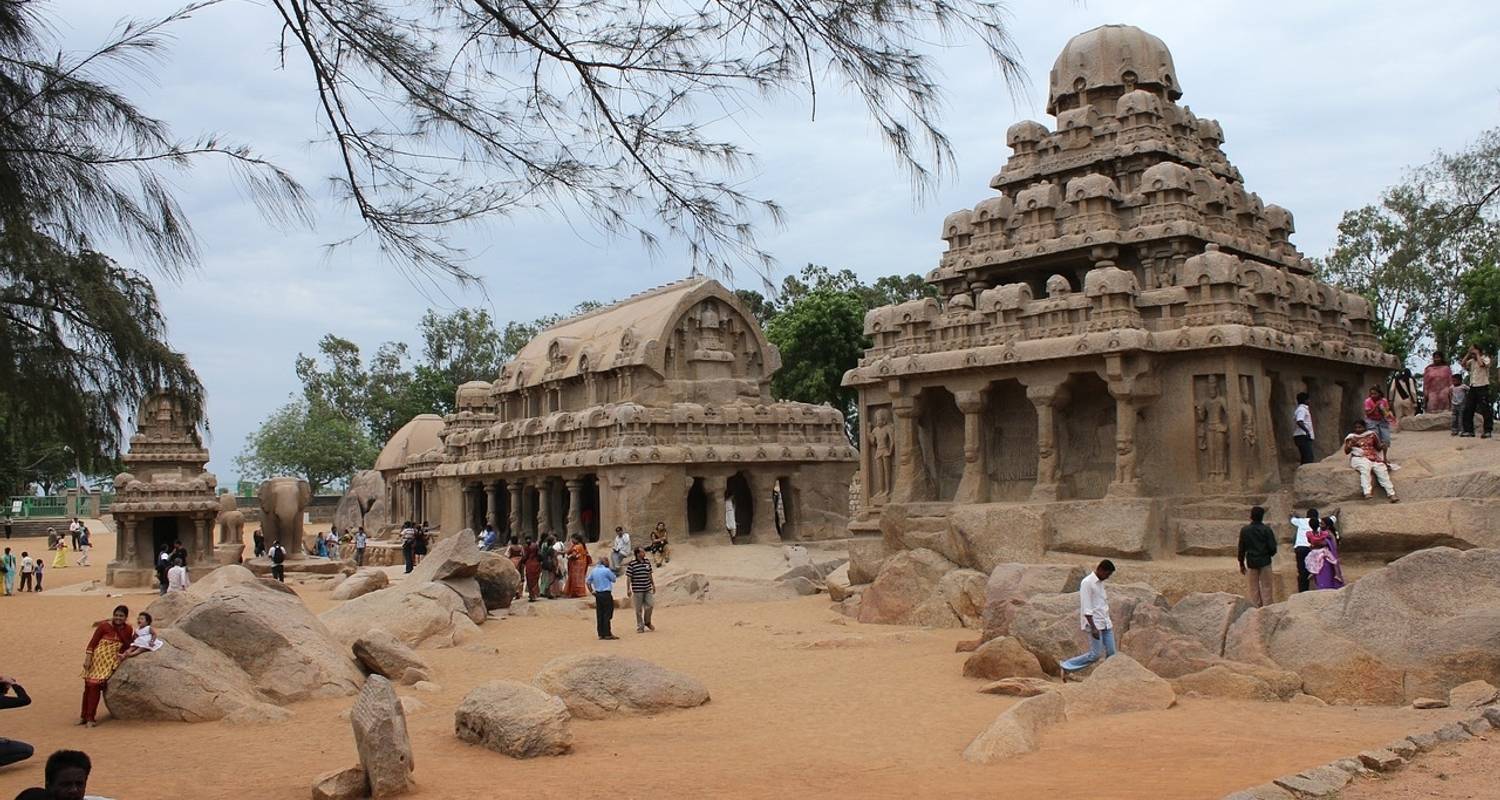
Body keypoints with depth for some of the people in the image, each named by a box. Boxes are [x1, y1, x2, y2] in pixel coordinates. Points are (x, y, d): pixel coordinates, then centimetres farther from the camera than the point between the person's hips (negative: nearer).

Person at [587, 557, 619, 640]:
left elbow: (588, 582, 12)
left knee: (599, 615, 8)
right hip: (606, 594, -7)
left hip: (598, 594, 7)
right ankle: (607, 634, -3)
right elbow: (613, 579, 0)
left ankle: (601, 634, 11)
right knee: (607, 614, -3)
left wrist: (592, 592, 14)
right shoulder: (606, 570, -12)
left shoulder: (593, 570, 9)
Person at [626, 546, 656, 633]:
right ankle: (640, 627, 14)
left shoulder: (647, 562, 7)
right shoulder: (632, 564, -9)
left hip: (648, 589, 4)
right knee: (639, 609, 3)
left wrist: (653, 585, 18)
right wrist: (628, 589, -10)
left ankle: (647, 622, 24)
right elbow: (628, 577, -7)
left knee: (650, 606, 0)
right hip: (637, 590, -4)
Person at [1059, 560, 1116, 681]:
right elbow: (1086, 608, -18)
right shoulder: (1087, 583, -14)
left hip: (1105, 623, 8)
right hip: (1094, 624, -8)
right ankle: (1066, 667, 3)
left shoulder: (1100, 583, 12)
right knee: (1095, 654, -9)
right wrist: (1093, 628, -21)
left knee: (1111, 653, 3)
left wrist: (1109, 622, 20)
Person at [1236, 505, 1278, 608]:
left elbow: (1241, 548, 2)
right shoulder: (1267, 529, -7)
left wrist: (1241, 564, 11)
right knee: (1266, 587, 4)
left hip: (1251, 562, 1)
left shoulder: (1244, 530, -2)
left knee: (1254, 588, 8)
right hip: (1265, 561, -1)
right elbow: (1272, 547, -7)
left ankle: (1256, 608, 9)